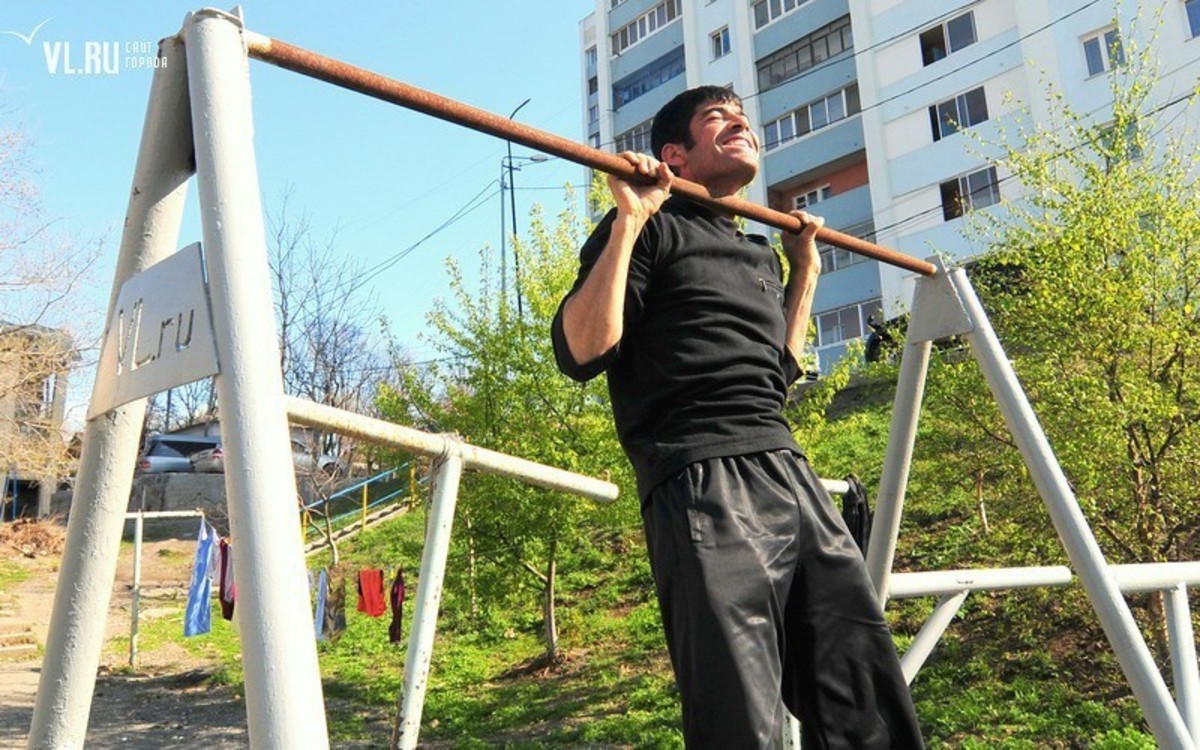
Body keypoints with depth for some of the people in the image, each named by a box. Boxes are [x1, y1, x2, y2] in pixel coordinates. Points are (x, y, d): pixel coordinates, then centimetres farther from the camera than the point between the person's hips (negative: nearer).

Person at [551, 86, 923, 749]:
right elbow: (580, 353, -10)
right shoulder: (654, 229, 3)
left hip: (791, 473, 8)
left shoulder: (760, 254, 26)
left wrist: (805, 270, 32)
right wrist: (628, 222, -12)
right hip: (704, 483, -8)